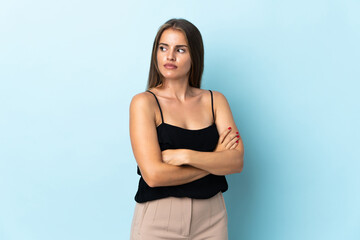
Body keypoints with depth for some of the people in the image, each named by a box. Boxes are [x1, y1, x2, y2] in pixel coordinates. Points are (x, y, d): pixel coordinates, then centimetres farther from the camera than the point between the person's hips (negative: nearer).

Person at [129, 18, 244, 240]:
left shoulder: (215, 100, 4)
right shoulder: (144, 102, -7)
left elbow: (237, 161, -6)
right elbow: (153, 174, -17)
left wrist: (185, 155, -19)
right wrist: (215, 160, -10)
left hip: (211, 217, 3)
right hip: (159, 221, -3)